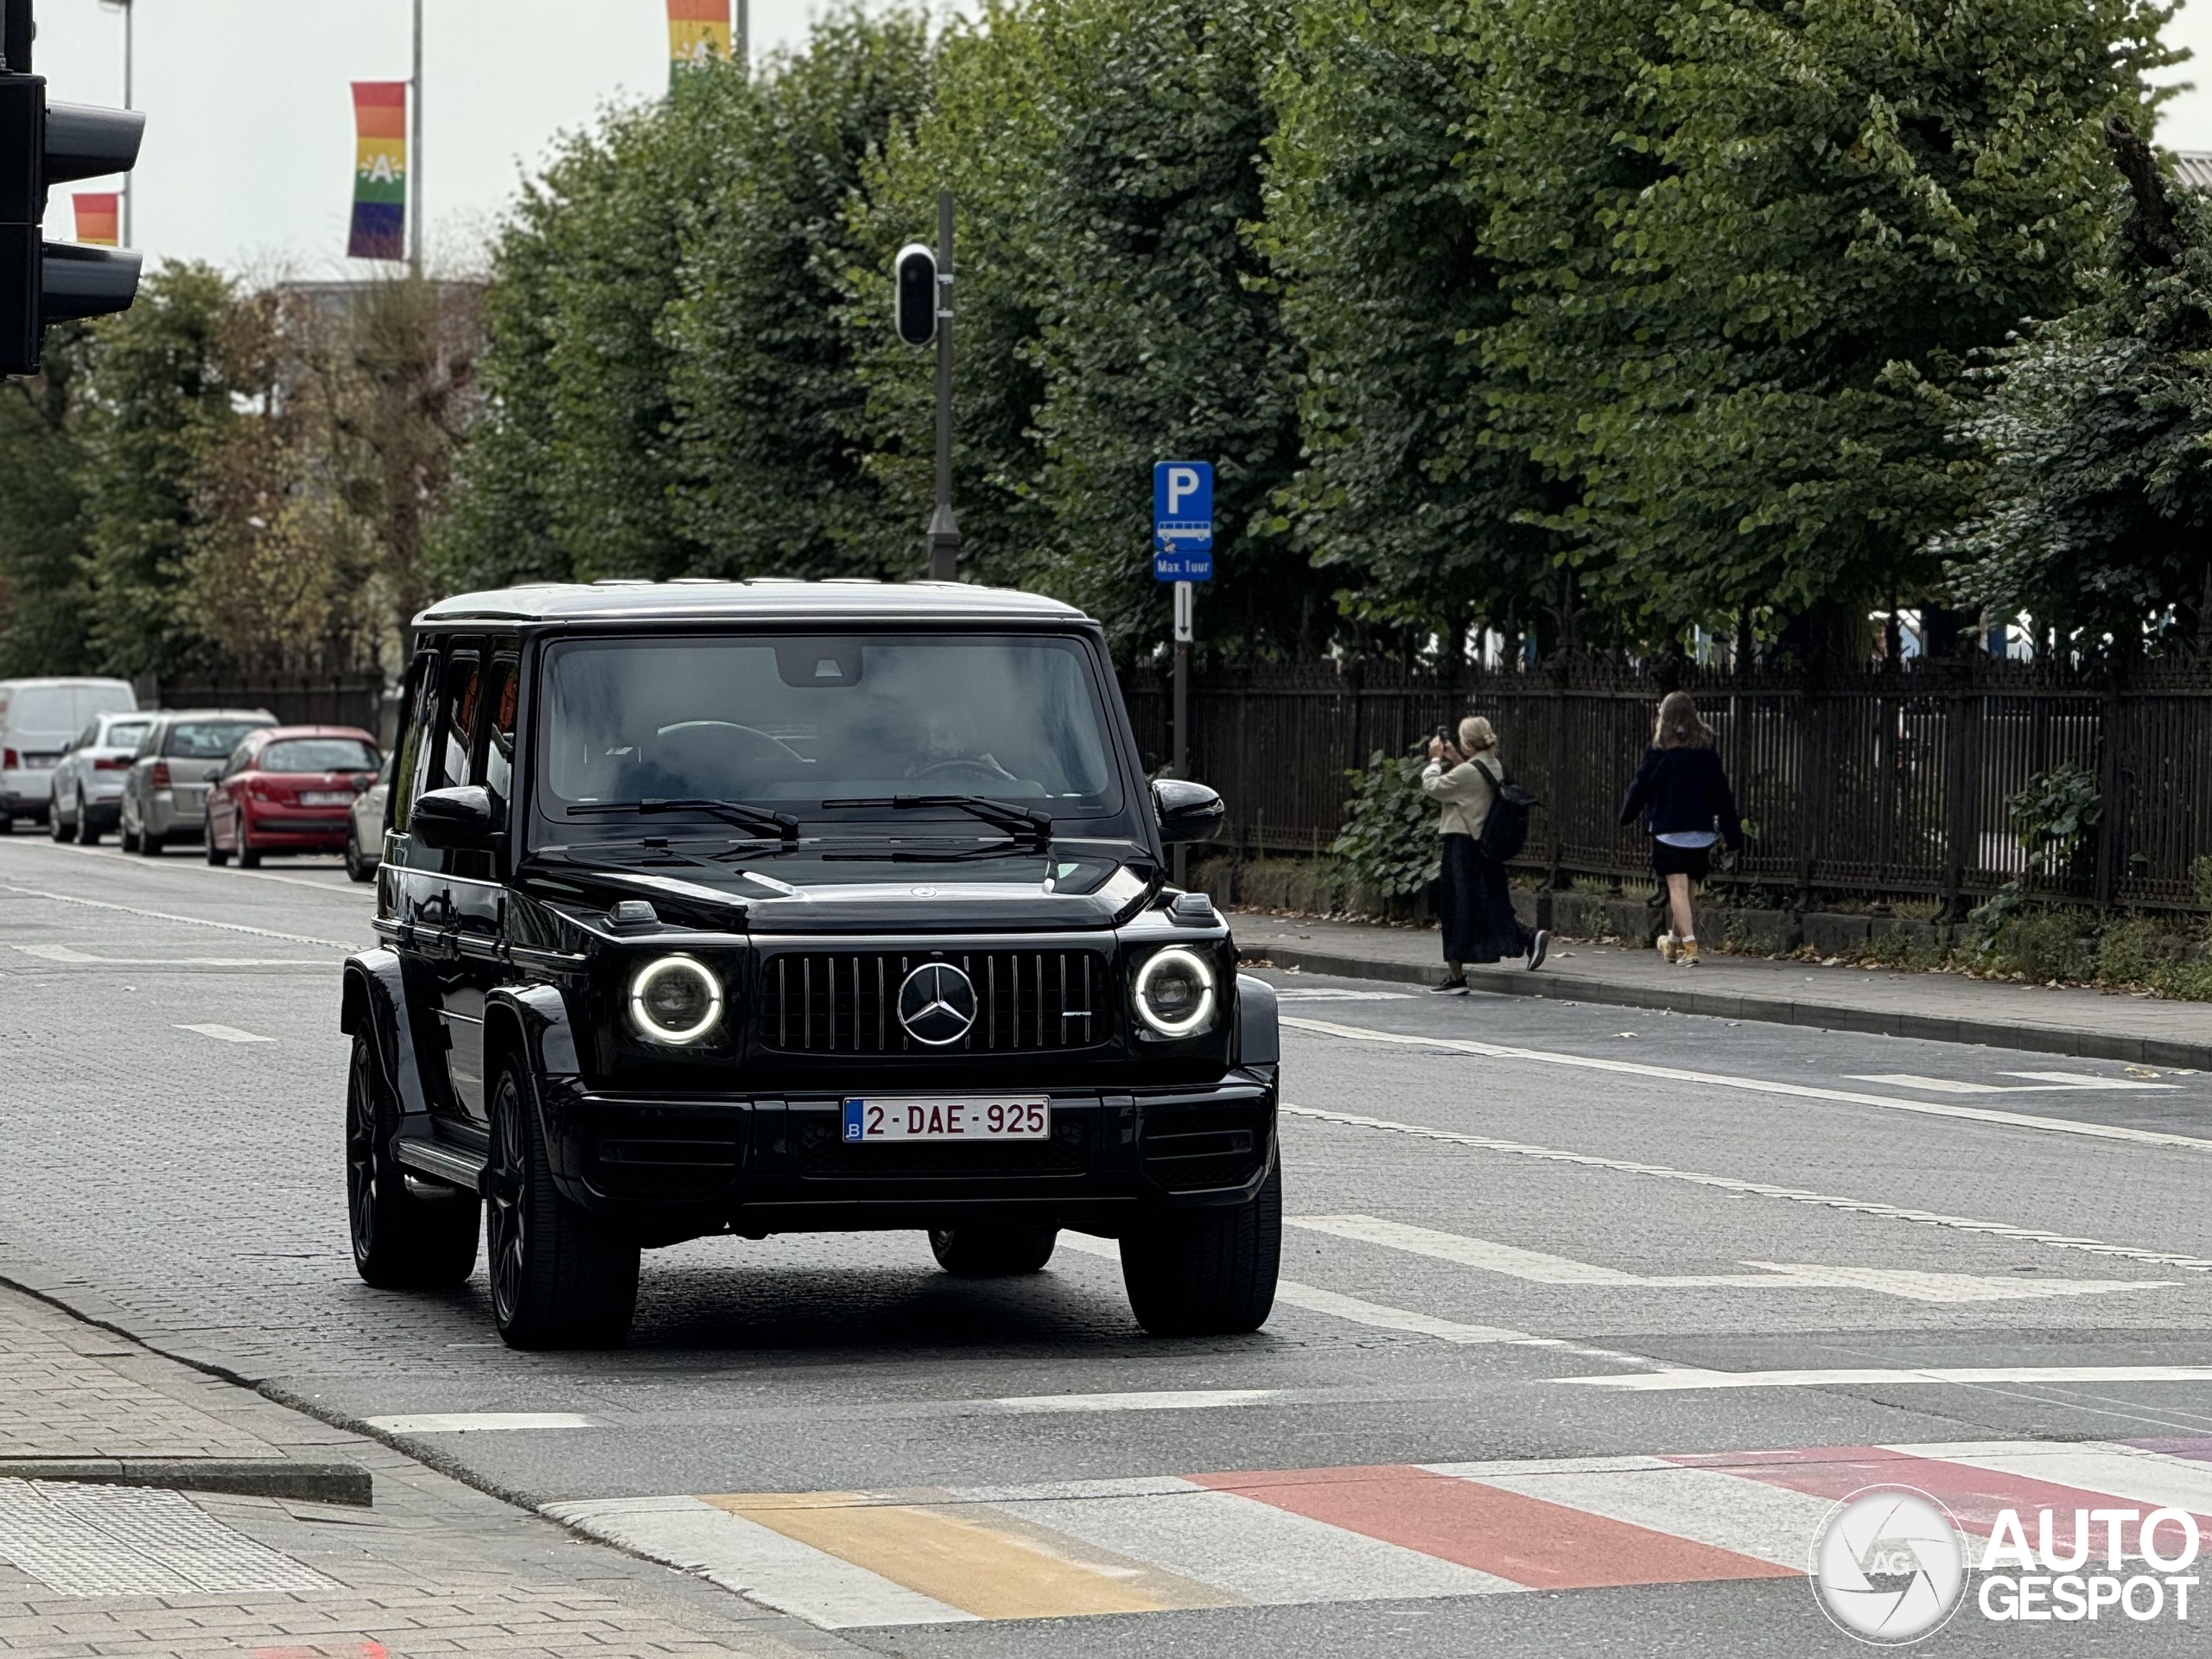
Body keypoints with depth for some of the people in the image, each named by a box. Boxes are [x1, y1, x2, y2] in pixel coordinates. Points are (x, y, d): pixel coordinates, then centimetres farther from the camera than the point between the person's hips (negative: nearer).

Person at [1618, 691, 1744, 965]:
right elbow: (1722, 795, 5)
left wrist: (1627, 815, 19)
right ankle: (1674, 942, 36)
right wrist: (1733, 836, 8)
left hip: (1668, 830, -4)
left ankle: (1689, 945, -24)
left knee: (1677, 887, -9)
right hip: (1701, 832, 4)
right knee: (1685, 887, 19)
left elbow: (1640, 787, 0)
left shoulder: (1659, 752, -5)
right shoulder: (1706, 752, 4)